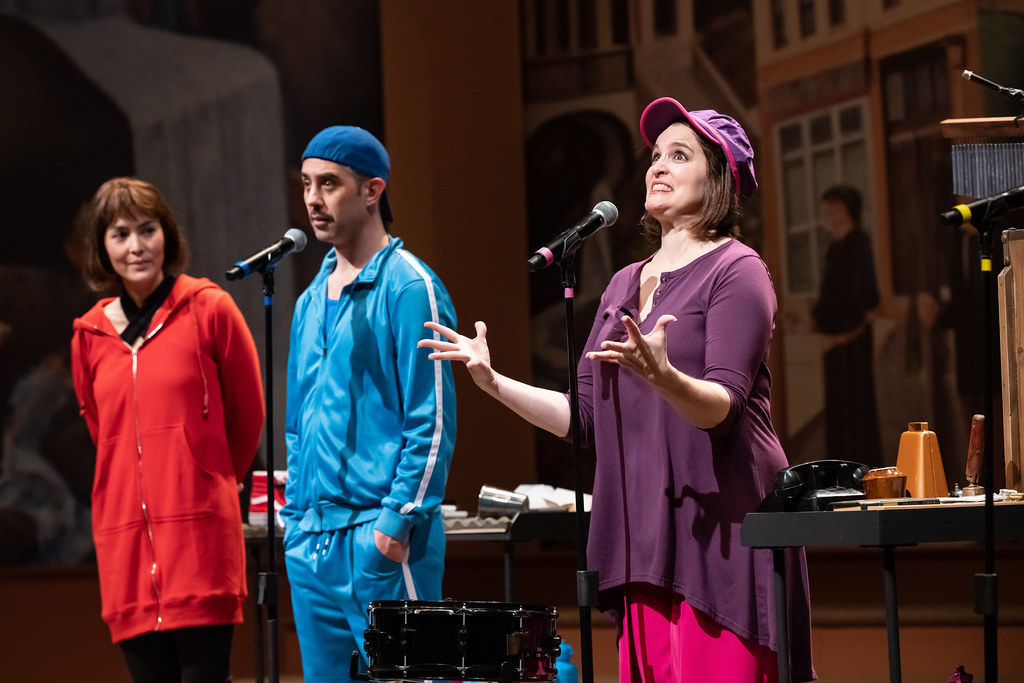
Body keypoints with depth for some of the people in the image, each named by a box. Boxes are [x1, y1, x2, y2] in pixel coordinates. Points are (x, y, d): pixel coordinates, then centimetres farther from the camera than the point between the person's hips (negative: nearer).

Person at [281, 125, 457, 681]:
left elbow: (432, 422, -11)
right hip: (311, 538, 8)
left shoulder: (408, 287, -7)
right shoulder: (311, 300, 17)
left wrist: (398, 522, -16)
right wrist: (297, 516, 14)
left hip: (380, 535, -8)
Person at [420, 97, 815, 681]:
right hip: (647, 538, 7)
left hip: (721, 530, -7)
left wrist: (660, 376, -35)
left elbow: (720, 406, -16)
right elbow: (585, 415, 18)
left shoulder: (736, 271, -3)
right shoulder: (626, 284, 20)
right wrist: (494, 382, 8)